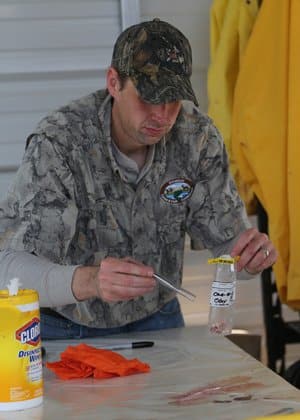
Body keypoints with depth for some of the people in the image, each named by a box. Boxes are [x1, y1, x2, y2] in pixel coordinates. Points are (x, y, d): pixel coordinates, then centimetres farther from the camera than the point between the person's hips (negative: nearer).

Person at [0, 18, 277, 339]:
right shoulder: (58, 143, -26)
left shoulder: (197, 136, -12)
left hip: (152, 314, 3)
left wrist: (252, 253, -28)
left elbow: (225, 237, -4)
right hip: (61, 322, -3)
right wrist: (88, 281, -54)